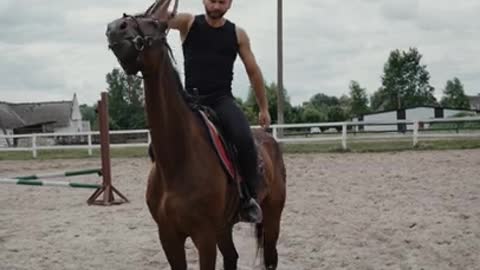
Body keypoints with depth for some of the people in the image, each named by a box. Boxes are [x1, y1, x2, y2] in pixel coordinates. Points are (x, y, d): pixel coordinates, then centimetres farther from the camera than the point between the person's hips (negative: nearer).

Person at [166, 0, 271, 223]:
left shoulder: (237, 34, 8)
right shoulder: (188, 23, 6)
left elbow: (253, 72, 14)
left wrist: (263, 108, 15)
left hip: (223, 100, -1)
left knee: (244, 139, -28)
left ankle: (249, 196, -11)